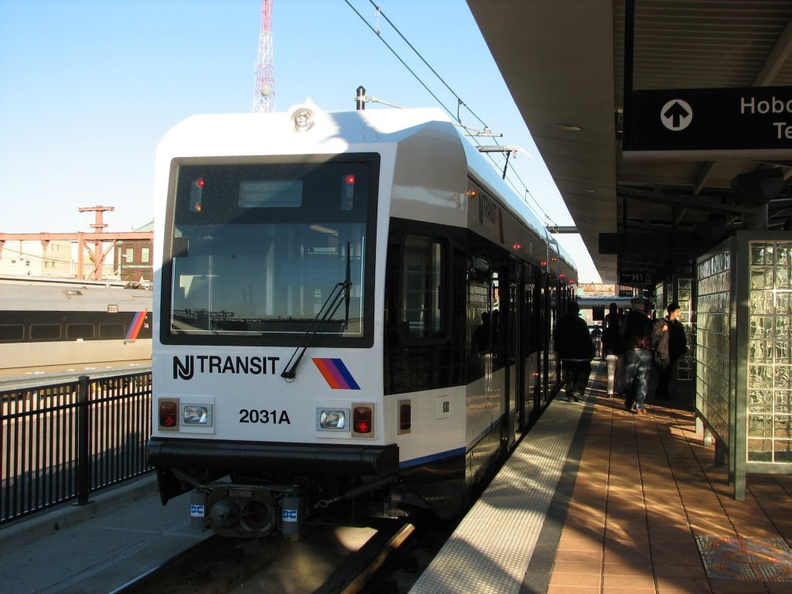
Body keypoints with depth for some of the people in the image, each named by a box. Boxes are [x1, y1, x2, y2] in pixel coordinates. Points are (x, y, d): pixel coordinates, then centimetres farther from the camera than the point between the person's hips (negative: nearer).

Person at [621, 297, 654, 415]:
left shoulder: (629, 317, -1)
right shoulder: (648, 319, 6)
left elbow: (622, 333, 5)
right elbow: (651, 336, 11)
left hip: (631, 351, -1)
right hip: (646, 352, 1)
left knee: (630, 379, 10)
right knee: (643, 380, 2)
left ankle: (629, 404, 15)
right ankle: (639, 406, -4)